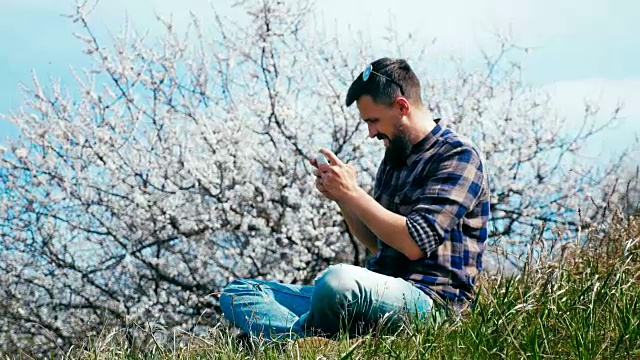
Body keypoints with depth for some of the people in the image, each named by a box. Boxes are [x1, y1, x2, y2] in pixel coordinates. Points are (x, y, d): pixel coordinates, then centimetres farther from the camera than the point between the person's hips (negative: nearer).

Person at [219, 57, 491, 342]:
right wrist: (340, 197, 8)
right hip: (382, 291, 9)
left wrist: (352, 192, -10)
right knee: (238, 292, 0)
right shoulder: (394, 158, 19)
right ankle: (308, 339, -28)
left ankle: (301, 338, -13)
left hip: (429, 299, -9)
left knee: (338, 280, -42)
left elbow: (414, 244, -17)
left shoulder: (458, 155, -6)